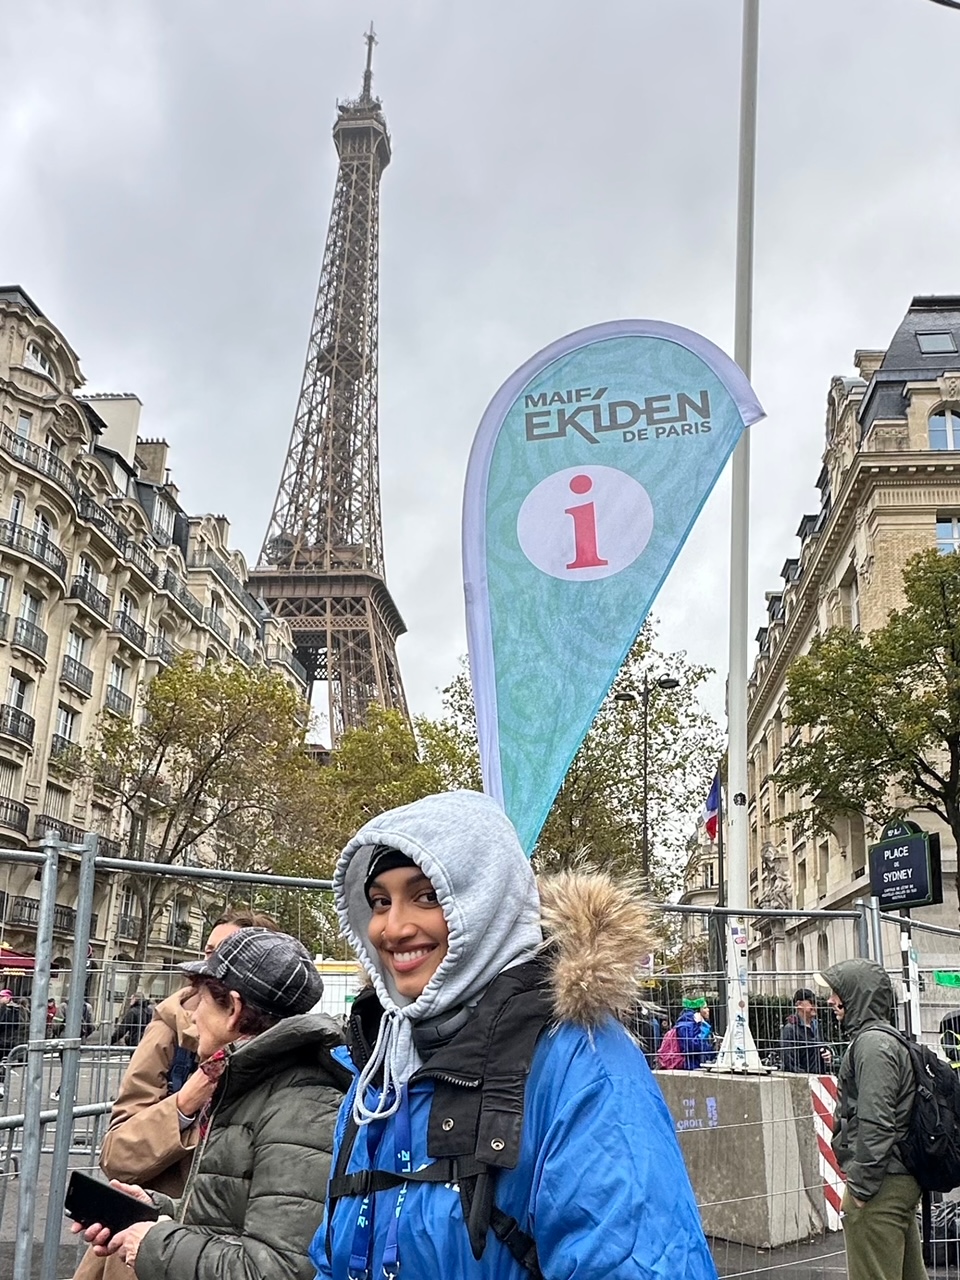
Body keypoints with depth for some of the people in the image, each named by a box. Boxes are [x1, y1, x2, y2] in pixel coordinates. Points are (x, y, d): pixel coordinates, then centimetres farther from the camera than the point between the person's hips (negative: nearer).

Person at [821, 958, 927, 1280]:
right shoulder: (891, 1039, 15)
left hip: (880, 1186, -10)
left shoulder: (873, 1043, -16)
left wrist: (860, 1187, -18)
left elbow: (876, 1123, -22)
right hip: (904, 1181, 10)